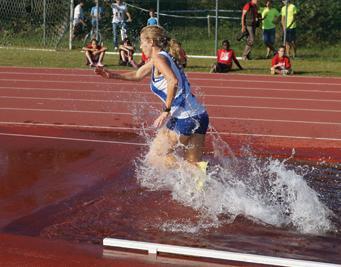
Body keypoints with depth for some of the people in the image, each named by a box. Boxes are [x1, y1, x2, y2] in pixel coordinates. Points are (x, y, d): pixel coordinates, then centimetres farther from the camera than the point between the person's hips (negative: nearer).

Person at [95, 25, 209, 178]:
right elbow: (137, 75, 33)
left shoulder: (159, 58, -7)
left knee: (154, 157, 4)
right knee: (192, 164, 14)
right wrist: (112, 75, 29)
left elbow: (173, 81, -25)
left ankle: (199, 171, -9)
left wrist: (166, 111, -21)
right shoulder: (155, 61, 20)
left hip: (184, 118, -9)